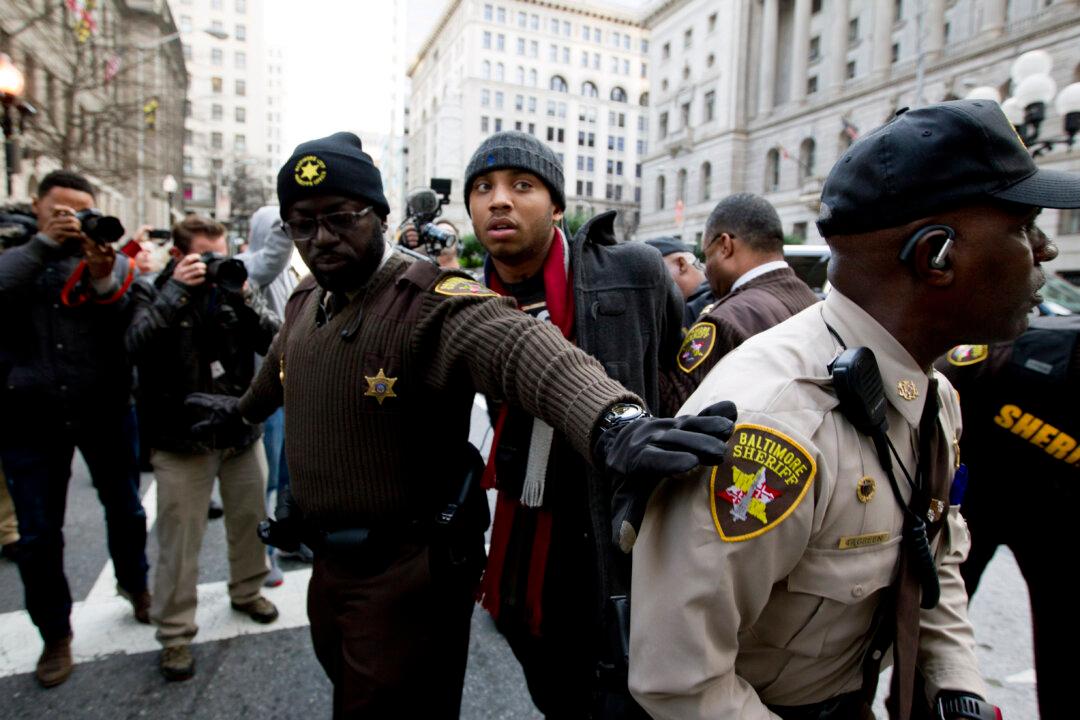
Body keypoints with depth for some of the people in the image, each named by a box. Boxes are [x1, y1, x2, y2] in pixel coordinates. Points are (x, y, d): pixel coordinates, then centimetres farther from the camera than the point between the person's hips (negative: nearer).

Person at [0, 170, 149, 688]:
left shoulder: (112, 263, 3)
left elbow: (133, 331, -13)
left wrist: (103, 281, -28)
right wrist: (44, 243, -20)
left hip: (102, 410, 0)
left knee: (126, 510, 16)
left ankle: (134, 583, 43)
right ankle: (55, 633, 27)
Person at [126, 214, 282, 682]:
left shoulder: (234, 286, 6)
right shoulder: (153, 293, -1)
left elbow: (272, 340, -6)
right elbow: (137, 343, -21)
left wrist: (243, 297, -18)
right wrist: (177, 290, -23)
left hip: (242, 432, 4)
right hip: (181, 439, -3)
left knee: (251, 520, 16)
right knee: (179, 540, 2)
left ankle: (247, 591, 39)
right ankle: (174, 634, 17)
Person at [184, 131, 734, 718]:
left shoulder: (430, 299, -23)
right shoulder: (305, 300, 4)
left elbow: (520, 349, -43)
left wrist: (611, 422, -62)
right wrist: (243, 410, 46)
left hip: (408, 566, -8)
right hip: (330, 559, 8)